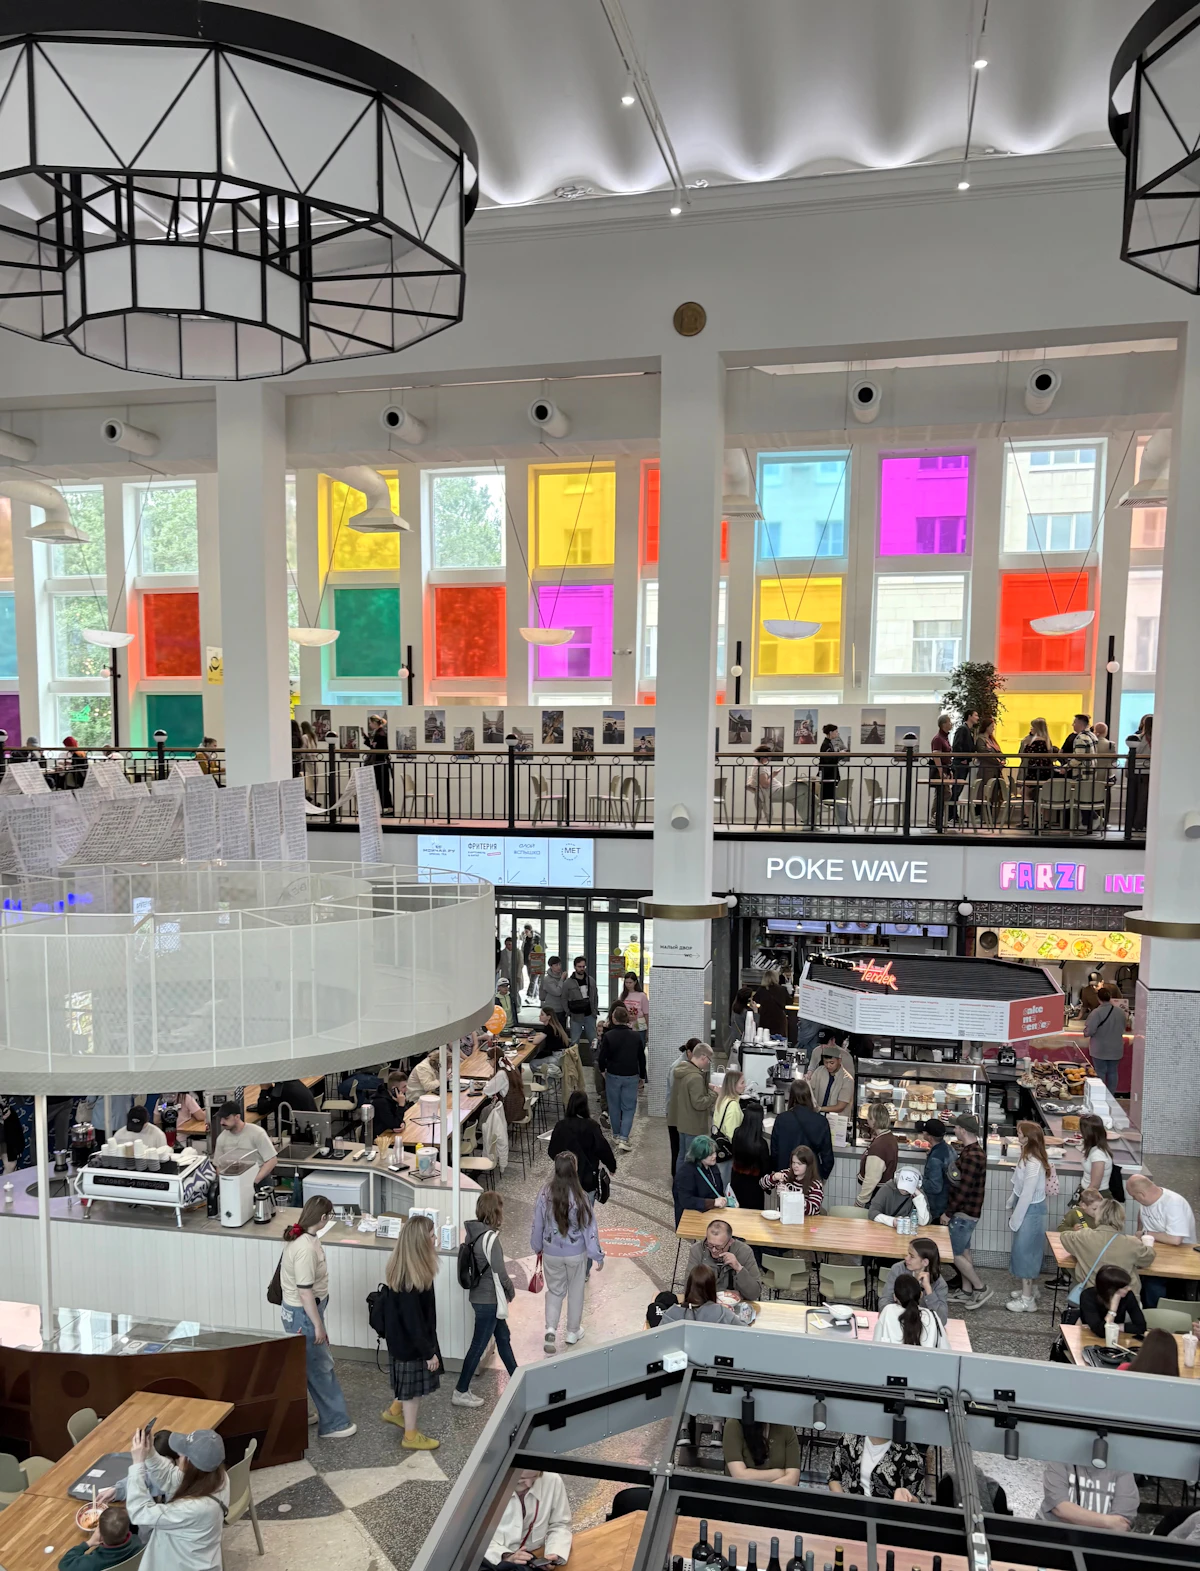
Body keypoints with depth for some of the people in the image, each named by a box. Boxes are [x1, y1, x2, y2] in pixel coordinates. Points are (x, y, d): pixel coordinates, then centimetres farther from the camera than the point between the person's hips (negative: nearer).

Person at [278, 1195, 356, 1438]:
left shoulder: (300, 1237, 0)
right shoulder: (306, 1248, -30)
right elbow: (305, 1291, -26)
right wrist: (318, 1325, -18)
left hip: (296, 1311, 9)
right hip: (303, 1314, -9)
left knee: (303, 1365, 21)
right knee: (321, 1367, 4)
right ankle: (334, 1424, 17)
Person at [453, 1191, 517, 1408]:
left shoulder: (473, 1233, 0)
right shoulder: (491, 1237, -25)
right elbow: (500, 1272, -21)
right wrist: (511, 1290, -2)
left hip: (479, 1295, 8)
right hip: (488, 1300, -8)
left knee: (503, 1337, 21)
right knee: (478, 1346, 5)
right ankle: (461, 1392, 16)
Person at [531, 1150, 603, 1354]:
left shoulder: (545, 1193, -16)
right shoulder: (579, 1197, -23)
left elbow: (537, 1224, -5)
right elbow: (589, 1228, -15)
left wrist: (537, 1247, 14)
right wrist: (597, 1255, -2)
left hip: (551, 1253, 2)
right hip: (576, 1253, -2)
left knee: (555, 1290, 21)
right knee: (575, 1291, 20)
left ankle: (551, 1328, 5)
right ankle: (573, 1332, 32)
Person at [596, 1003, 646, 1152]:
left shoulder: (608, 1036, -12)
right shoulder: (636, 1036, -4)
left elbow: (601, 1058, -10)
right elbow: (642, 1059, 3)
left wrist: (602, 1070, 11)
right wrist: (642, 1077, 16)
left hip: (613, 1075, -1)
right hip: (631, 1077, 1)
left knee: (614, 1106, 16)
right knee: (629, 1107, 6)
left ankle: (617, 1135, 27)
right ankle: (624, 1138, -6)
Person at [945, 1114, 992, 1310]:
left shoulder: (972, 1156, -25)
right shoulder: (970, 1150, 7)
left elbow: (963, 1189, -24)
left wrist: (948, 1211, -15)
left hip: (965, 1213, -10)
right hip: (966, 1211, 10)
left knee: (955, 1253, -1)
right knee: (963, 1251, 16)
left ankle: (980, 1289, 8)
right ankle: (966, 1291, 26)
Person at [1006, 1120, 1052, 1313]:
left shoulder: (1033, 1164, -27)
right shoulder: (1027, 1156, 2)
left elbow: (1027, 1195, -23)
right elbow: (1019, 1187, 10)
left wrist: (1015, 1220, -17)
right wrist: (1011, 1205, 10)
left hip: (1030, 1211, -9)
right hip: (1028, 1209, 9)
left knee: (1024, 1251, 1)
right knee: (1029, 1252, 20)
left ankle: (1027, 1300, 12)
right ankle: (1030, 1289, 34)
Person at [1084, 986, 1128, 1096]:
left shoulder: (1096, 1013, -21)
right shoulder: (1120, 1012, -7)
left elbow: (1089, 1031, -23)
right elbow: (1125, 1026, 11)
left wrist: (1085, 1032, -2)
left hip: (1100, 1049, -4)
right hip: (1116, 1049, 4)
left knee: (1100, 1072, 8)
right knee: (1113, 1072, 15)